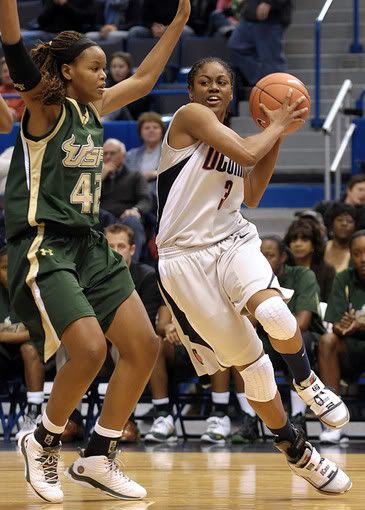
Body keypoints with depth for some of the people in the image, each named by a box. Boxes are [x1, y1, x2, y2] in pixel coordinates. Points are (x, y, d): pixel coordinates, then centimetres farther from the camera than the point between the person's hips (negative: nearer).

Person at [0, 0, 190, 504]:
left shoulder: (94, 110, 14)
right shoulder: (44, 105, -6)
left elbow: (144, 78, 28)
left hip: (90, 245, 8)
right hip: (42, 247, -8)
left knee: (144, 345, 1)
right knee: (89, 348, -22)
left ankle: (98, 457, 13)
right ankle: (43, 442, 3)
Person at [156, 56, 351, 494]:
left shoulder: (226, 137, 17)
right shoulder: (190, 116, -6)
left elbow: (250, 196, 21)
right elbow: (246, 154, -19)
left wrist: (276, 139, 16)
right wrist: (276, 126, -1)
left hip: (233, 242, 5)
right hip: (185, 257, -5)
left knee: (274, 314, -30)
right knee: (251, 365, -4)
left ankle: (306, 382, -2)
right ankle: (296, 452, 13)